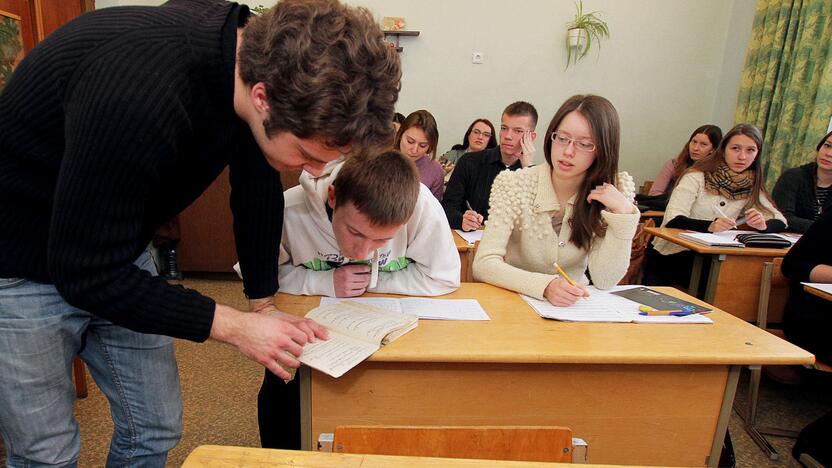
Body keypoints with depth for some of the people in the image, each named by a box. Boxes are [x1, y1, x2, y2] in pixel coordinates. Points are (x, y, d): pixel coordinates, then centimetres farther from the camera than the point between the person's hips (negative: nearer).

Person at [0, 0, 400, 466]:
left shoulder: (264, 52, -15)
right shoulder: (137, 95, -38)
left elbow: (257, 185, -3)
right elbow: (85, 272, -29)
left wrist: (264, 301, -4)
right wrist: (234, 326, -25)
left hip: (115, 252, 6)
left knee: (156, 430, 12)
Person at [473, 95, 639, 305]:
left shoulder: (616, 192, -4)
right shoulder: (513, 185, -11)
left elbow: (604, 281, -10)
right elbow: (483, 265, -19)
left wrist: (623, 213, -19)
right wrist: (545, 285, -32)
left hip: (573, 306, 2)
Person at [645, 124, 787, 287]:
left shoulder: (751, 187, 6)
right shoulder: (697, 177, -8)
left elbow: (780, 221, 6)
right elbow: (673, 220, -19)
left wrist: (764, 224, -17)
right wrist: (710, 226, -35)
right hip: (670, 257, -5)